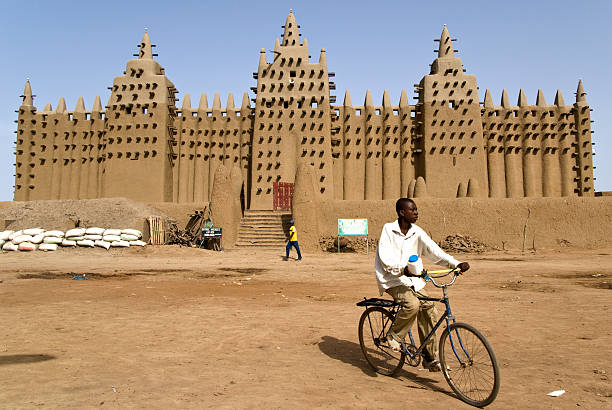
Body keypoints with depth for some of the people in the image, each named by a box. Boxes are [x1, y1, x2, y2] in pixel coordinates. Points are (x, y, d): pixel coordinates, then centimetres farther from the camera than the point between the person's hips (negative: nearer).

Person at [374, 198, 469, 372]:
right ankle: (394, 336, -3)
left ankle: (430, 358, 8)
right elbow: (385, 258, -19)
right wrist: (403, 269, -37)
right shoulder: (388, 229, -10)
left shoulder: (417, 232, 2)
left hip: (413, 279, 5)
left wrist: (456, 264, -21)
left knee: (428, 310, -6)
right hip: (393, 279, -5)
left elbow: (434, 250, -7)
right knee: (412, 304, -29)